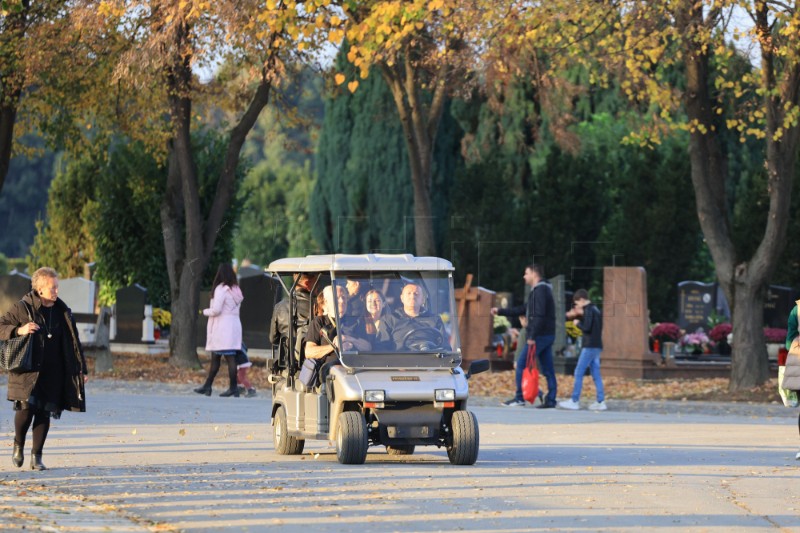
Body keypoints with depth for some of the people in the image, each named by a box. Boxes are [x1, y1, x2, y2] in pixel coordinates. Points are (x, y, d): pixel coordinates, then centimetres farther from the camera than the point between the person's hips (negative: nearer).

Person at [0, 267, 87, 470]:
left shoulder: (63, 312, 10)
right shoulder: (22, 308, -2)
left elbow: (73, 342, 16)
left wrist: (81, 369, 14)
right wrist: (19, 330, -19)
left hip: (53, 374, 4)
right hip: (28, 370, -4)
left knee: (45, 413, 0)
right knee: (26, 407, -15)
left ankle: (36, 456, 8)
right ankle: (18, 446, 12)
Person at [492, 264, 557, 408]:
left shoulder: (540, 291, -12)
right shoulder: (539, 290, 20)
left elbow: (539, 315, -22)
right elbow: (522, 310, 26)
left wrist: (532, 336, -24)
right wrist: (500, 311, 25)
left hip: (540, 336, -10)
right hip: (547, 335, 10)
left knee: (522, 363, -6)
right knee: (547, 369, 7)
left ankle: (519, 398, -6)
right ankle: (550, 400, 6)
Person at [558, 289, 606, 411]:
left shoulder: (588, 310, -12)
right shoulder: (595, 309, 16)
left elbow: (587, 327, -20)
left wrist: (577, 322, -2)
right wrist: (576, 315, 13)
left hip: (589, 346, -9)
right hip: (597, 346, 9)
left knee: (579, 373, -5)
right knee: (596, 374, 8)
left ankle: (574, 401, -6)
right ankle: (601, 402, 4)